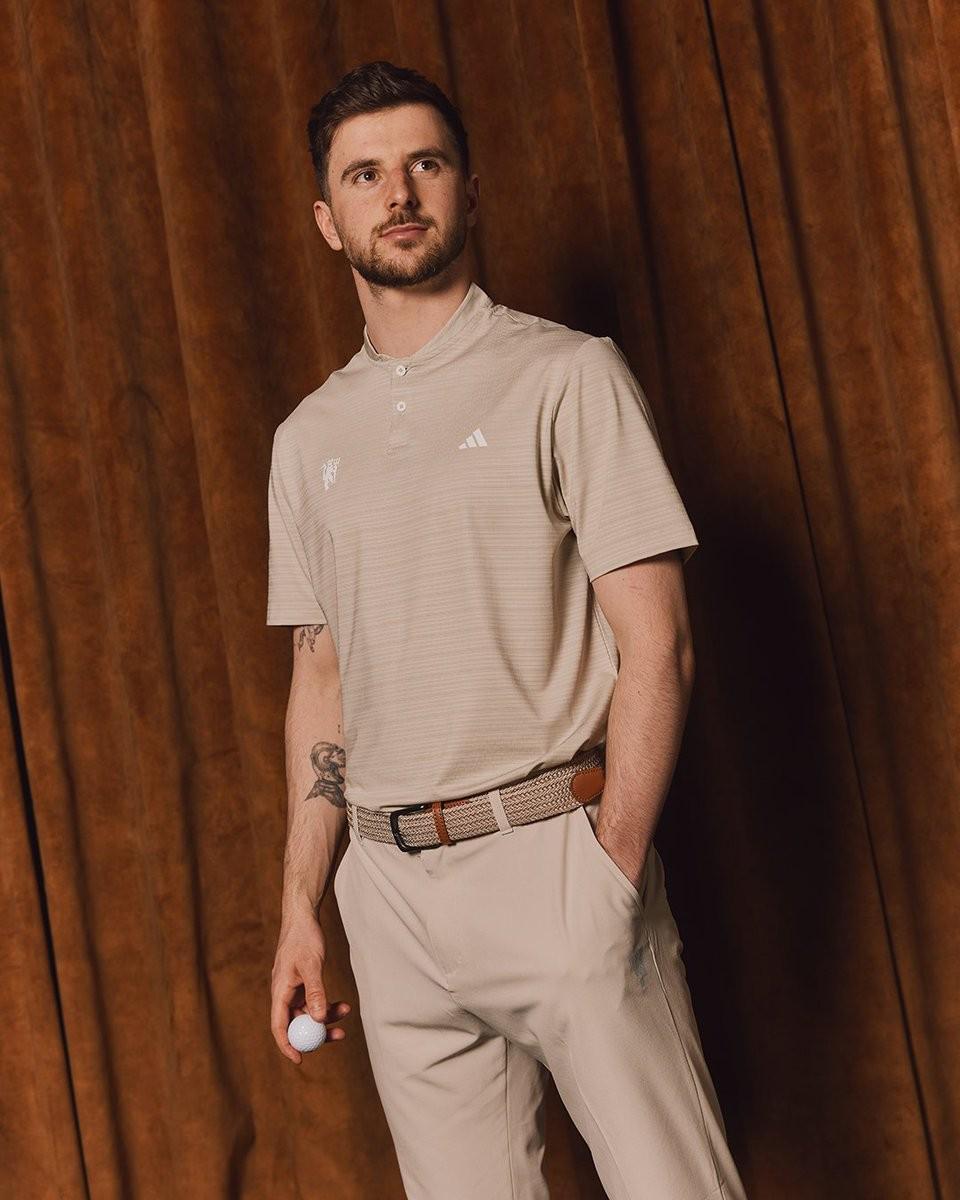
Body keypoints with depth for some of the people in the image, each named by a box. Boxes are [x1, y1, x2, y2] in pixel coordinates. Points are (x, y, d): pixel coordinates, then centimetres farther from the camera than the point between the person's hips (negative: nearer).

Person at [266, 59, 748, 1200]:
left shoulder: (567, 377, -1)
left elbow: (658, 647, -7)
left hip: (554, 854, -4)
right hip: (392, 890, 5)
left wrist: (612, 878, -15)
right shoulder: (308, 438, 14)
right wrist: (299, 910, 11)